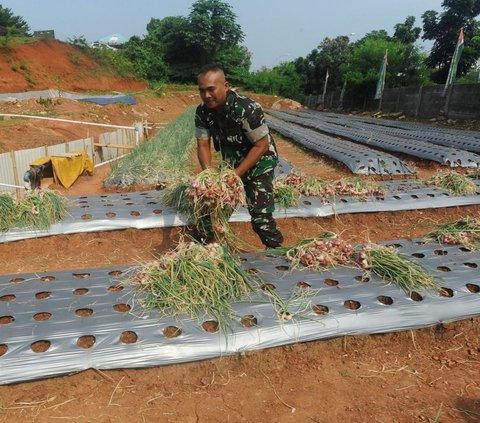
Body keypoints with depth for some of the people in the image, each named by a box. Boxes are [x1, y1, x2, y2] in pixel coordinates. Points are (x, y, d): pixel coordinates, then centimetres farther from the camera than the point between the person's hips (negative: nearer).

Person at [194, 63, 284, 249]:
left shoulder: (247, 108, -30)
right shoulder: (202, 111, -12)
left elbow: (261, 146, -25)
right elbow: (203, 145, -8)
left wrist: (236, 174, -28)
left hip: (259, 162, -6)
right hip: (231, 162, 6)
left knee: (260, 218, -15)